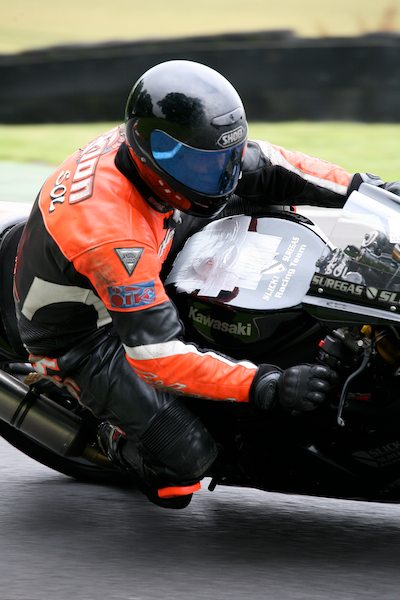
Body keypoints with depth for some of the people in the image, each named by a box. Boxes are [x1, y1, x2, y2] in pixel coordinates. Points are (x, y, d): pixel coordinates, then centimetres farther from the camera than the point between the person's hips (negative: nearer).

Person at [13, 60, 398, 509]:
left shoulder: (149, 145, -16)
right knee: (185, 455, -23)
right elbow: (154, 353, -39)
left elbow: (256, 163, -3)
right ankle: (120, 438, 11)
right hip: (81, 334, -8)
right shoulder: (112, 233, -40)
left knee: (255, 194, -1)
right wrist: (266, 387, -44)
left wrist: (356, 187, -12)